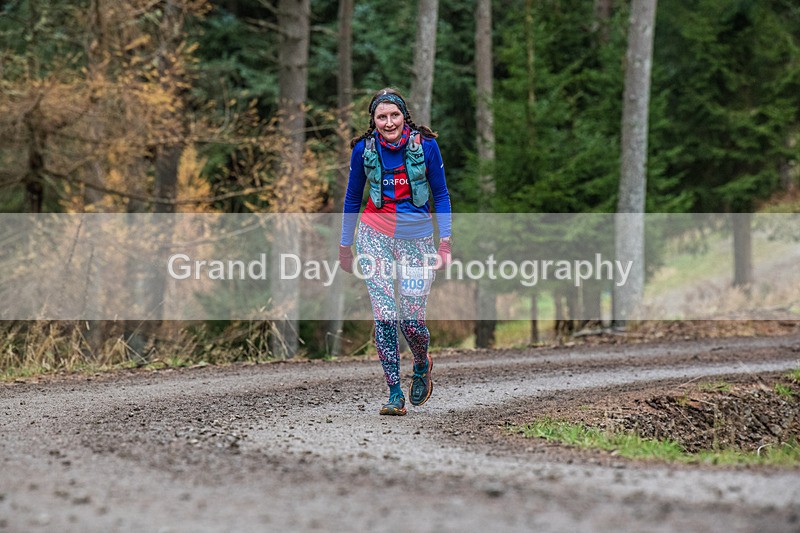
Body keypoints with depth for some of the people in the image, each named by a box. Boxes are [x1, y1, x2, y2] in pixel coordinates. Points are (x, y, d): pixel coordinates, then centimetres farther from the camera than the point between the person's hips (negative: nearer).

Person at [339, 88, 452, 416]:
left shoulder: (425, 145, -5)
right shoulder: (364, 149, -1)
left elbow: (440, 195, 5)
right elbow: (352, 199, 11)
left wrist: (445, 241, -2)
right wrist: (345, 247, 14)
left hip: (417, 237, -1)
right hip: (375, 235, 1)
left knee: (412, 320, -6)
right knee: (384, 317, -11)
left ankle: (422, 367, 27)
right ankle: (395, 394, -5)